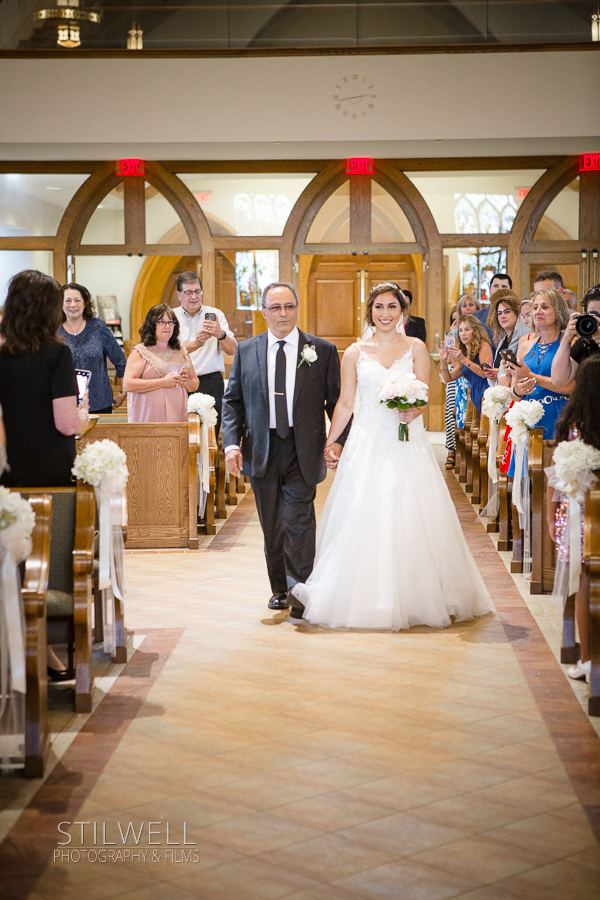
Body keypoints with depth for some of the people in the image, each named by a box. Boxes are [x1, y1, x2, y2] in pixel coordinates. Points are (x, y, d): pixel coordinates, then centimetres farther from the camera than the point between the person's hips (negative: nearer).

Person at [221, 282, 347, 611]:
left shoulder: (322, 351, 1)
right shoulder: (246, 351, 7)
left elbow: (336, 402, 1)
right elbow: (232, 401, 7)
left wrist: (340, 442, -10)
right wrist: (231, 443, -5)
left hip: (303, 451, -2)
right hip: (261, 451, 3)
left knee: (298, 520, -9)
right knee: (272, 526, 11)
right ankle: (279, 590, 24)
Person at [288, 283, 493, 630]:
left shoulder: (416, 348, 7)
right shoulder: (355, 353, 8)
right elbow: (345, 403, 9)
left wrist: (412, 410, -23)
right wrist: (330, 442, -1)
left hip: (408, 448, 0)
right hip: (367, 446, 0)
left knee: (411, 522, 0)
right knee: (360, 521, -4)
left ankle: (415, 599, 10)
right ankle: (367, 598, -1)